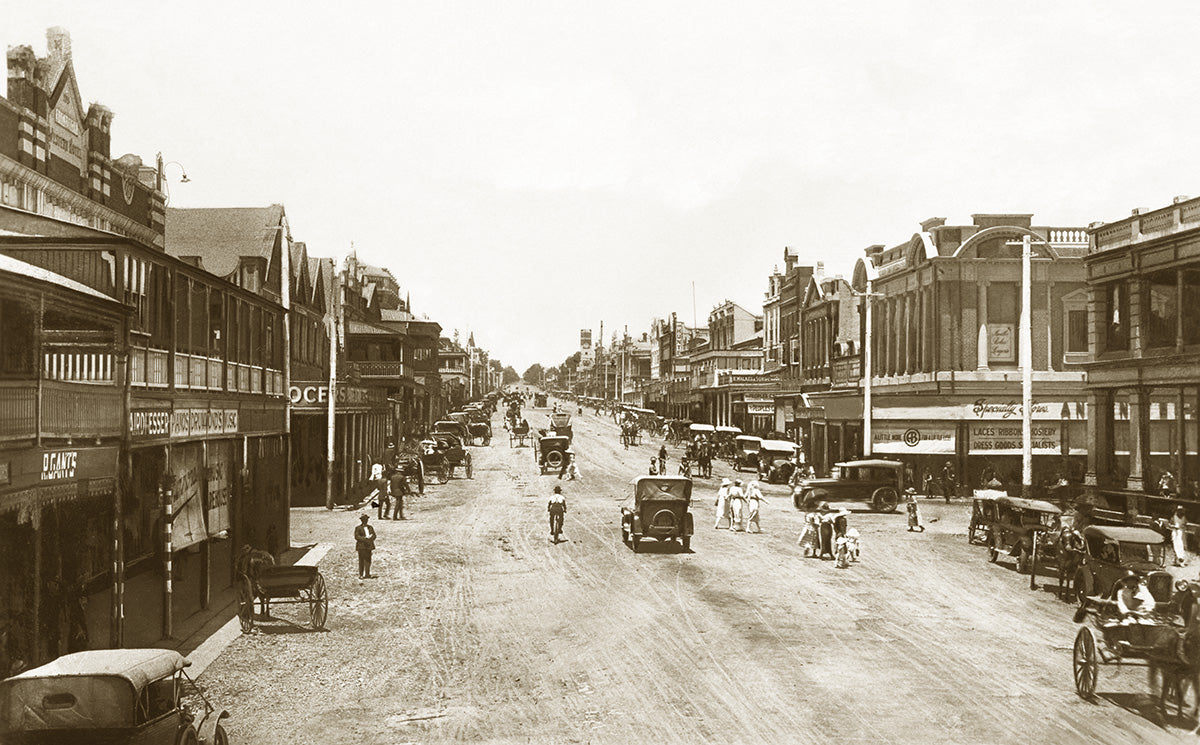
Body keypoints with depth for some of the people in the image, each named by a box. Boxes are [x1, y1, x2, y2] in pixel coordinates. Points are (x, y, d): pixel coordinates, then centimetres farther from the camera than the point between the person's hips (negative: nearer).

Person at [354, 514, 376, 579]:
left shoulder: (370, 527, 18)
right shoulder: (358, 528, 4)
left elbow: (374, 535, 12)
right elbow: (356, 536, -7)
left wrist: (369, 538, -10)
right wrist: (364, 539, -17)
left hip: (369, 546, 4)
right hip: (361, 546, -4)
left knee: (368, 560, 1)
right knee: (361, 560, -5)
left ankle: (367, 574, 5)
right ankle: (361, 575, -1)